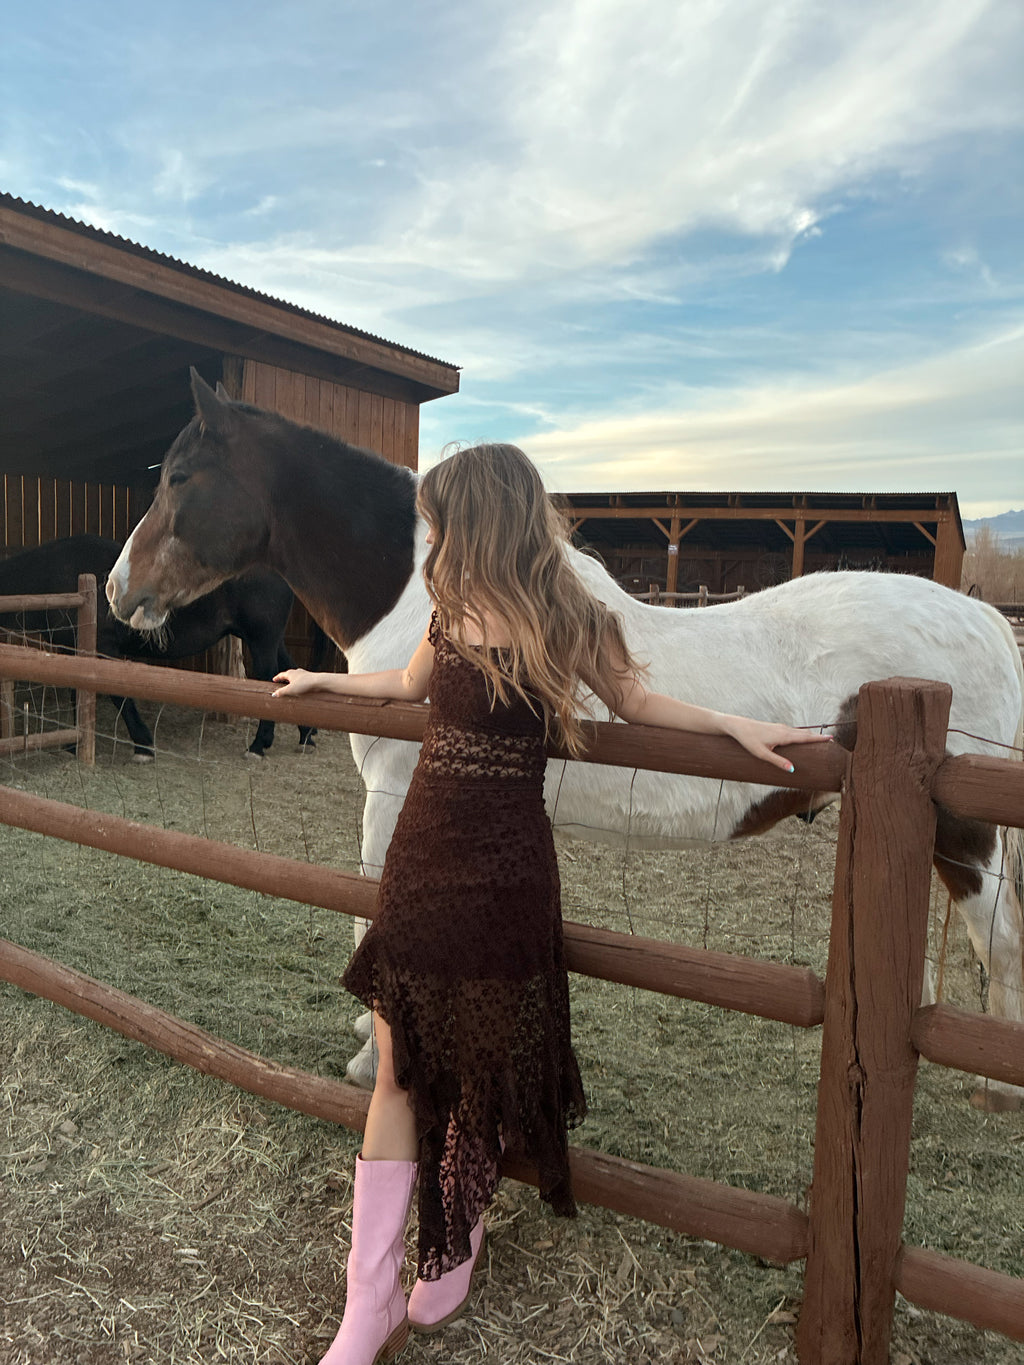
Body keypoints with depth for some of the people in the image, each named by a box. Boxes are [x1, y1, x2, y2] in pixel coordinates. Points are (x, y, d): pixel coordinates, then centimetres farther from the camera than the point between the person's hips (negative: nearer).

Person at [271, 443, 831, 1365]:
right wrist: (321, 680, 37)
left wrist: (737, 724, -9)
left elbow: (633, 702, 4)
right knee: (400, 1074, 9)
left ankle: (451, 1267, 38)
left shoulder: (568, 624, -11)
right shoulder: (453, 613, 5)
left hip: (502, 873, -5)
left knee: (482, 1078, 12)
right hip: (420, 854, 5)